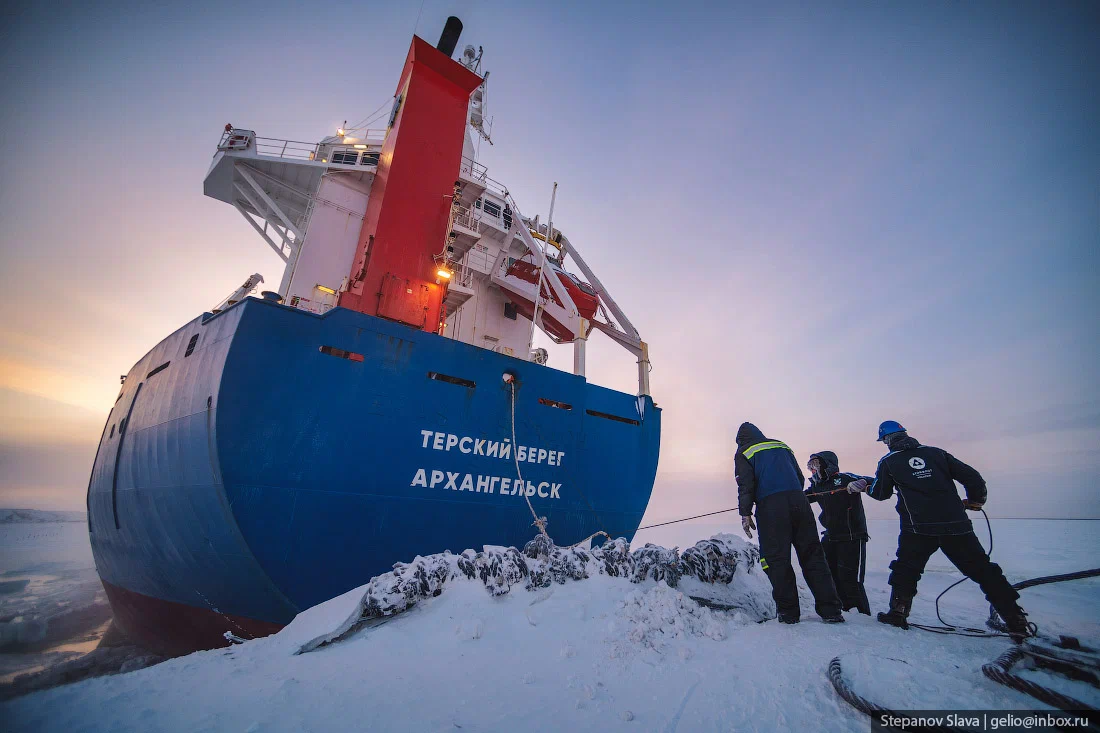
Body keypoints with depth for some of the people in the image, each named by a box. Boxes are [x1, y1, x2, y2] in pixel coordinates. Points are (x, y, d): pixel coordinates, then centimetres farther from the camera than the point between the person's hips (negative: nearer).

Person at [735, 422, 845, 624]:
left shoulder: (744, 453, 9)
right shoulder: (782, 446, 24)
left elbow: (746, 484, -3)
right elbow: (800, 477, 23)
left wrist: (745, 513, -3)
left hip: (770, 506, -5)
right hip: (798, 501, 5)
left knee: (777, 559, 2)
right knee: (812, 555, 10)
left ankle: (788, 612, 5)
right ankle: (830, 610, 9)